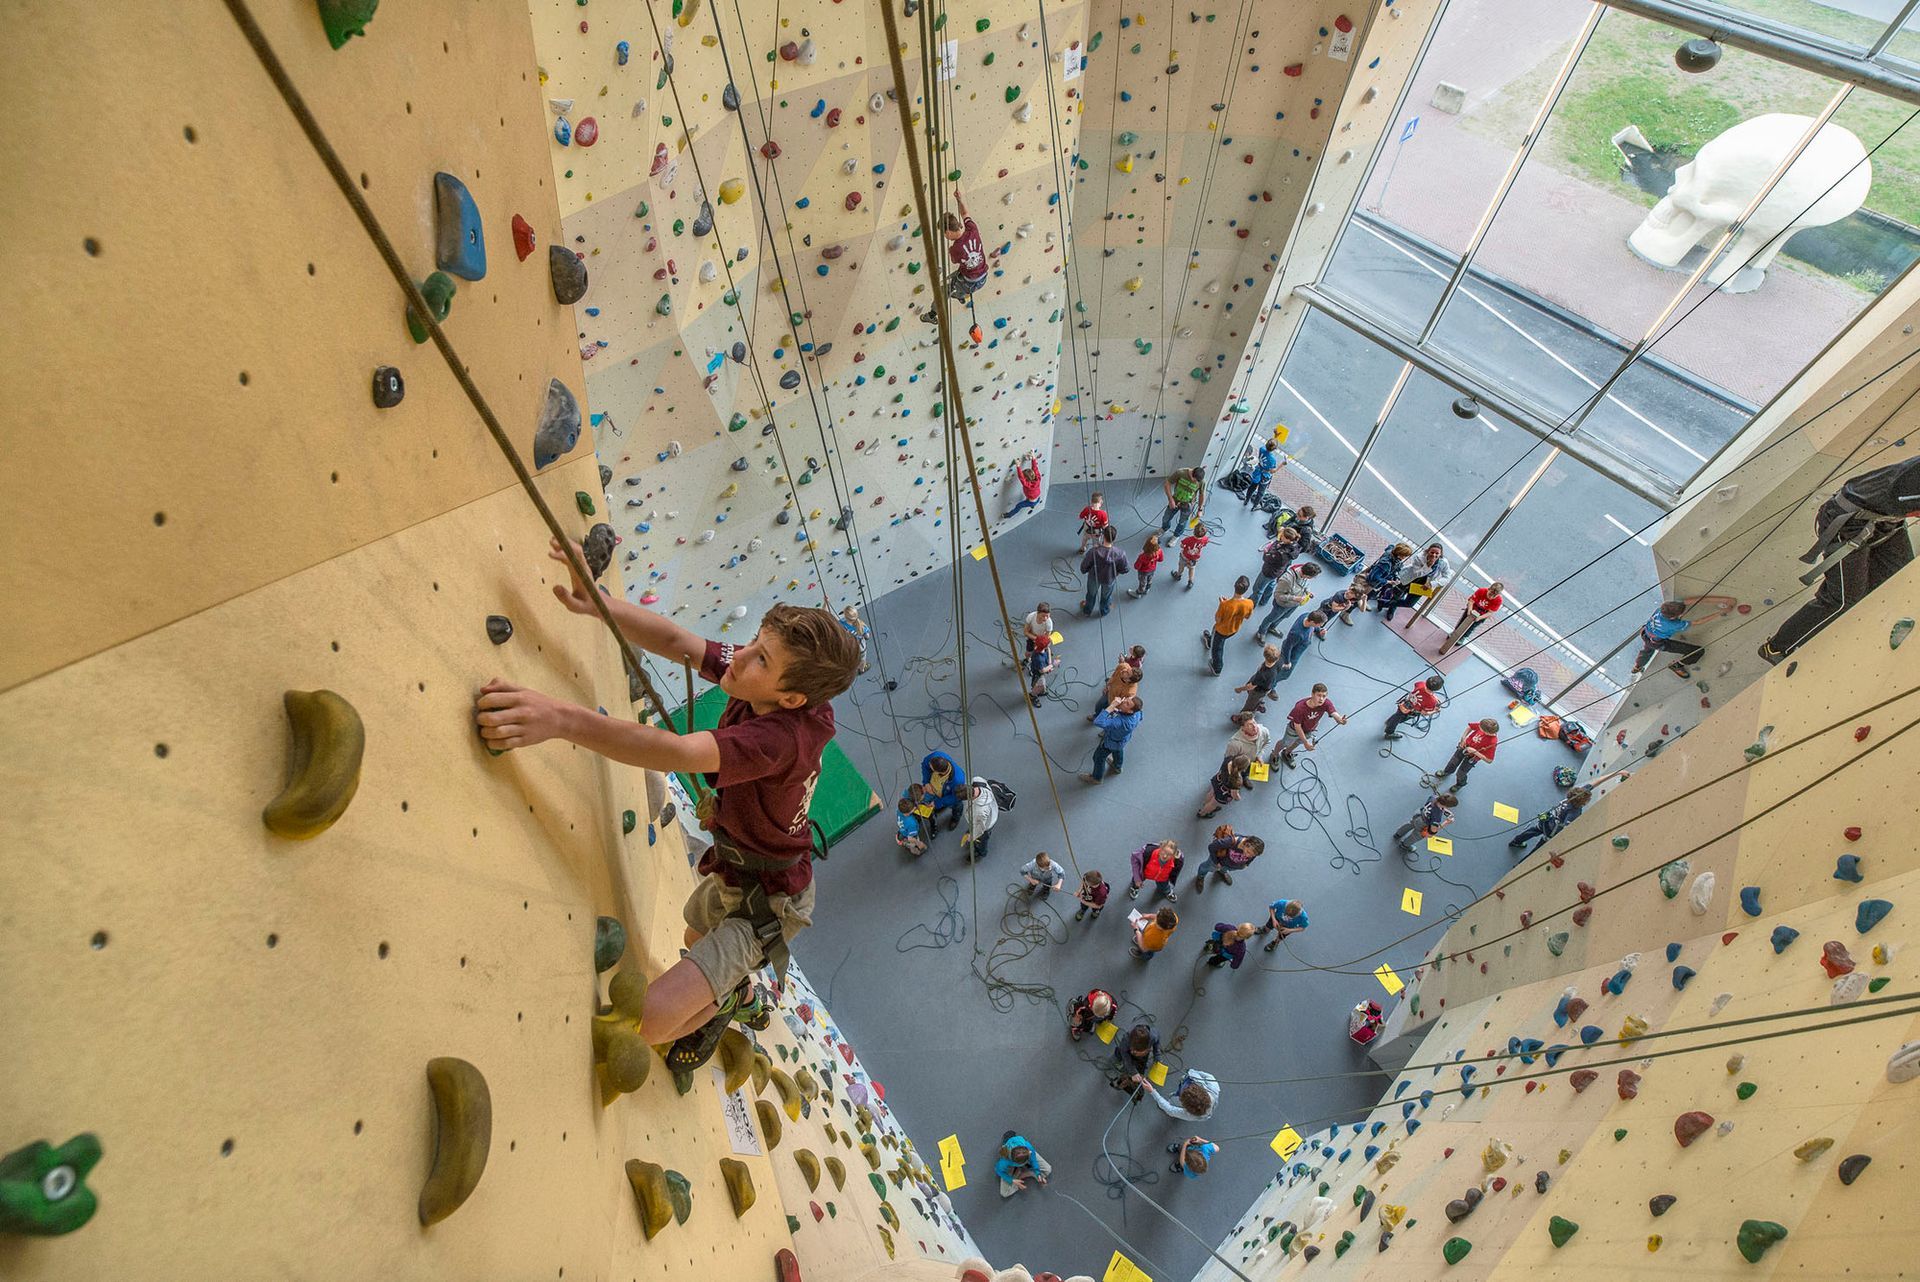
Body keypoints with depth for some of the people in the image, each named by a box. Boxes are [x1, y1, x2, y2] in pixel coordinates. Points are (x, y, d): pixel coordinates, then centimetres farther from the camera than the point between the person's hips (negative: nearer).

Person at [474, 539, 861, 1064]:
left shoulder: (779, 737, -40)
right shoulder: (762, 682, -18)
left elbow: (676, 751, -52)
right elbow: (677, 642, -17)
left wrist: (563, 719, -61)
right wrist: (599, 602, -31)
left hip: (765, 905, -9)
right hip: (732, 875, 9)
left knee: (649, 1020, -15)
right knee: (696, 938, 37)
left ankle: (725, 999, 17)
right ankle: (749, 999, 66)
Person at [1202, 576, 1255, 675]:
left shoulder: (1225, 604, -42)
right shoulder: (1249, 603, -30)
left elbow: (1217, 620, -25)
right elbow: (1247, 617, -7)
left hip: (1221, 629, -4)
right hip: (1234, 629, 4)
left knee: (1217, 649, 27)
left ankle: (1216, 669, 51)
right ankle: (1209, 642, 71)